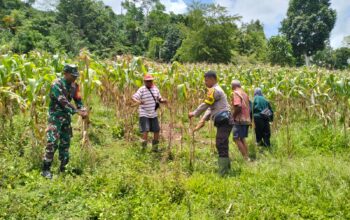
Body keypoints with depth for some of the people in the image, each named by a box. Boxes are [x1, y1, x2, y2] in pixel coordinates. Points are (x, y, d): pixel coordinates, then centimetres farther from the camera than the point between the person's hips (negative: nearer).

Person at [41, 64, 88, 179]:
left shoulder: (74, 85, 5)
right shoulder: (57, 84, -17)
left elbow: (78, 100, 5)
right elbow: (63, 101, -26)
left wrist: (83, 111, -13)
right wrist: (77, 111, -29)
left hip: (66, 116, 7)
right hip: (55, 117, -7)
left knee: (66, 142, 9)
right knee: (52, 143, -11)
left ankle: (63, 167, 20)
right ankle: (45, 169, -2)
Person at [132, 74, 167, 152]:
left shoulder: (155, 89, 6)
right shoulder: (142, 90, -11)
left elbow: (159, 99, 14)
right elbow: (134, 97, -22)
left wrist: (163, 100, -9)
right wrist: (137, 101, -44)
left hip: (153, 114, 6)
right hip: (144, 114, -6)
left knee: (157, 131, 9)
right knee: (145, 131, -14)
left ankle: (154, 148, 26)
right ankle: (143, 148, -2)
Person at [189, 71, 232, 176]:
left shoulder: (214, 90, -11)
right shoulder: (217, 90, 22)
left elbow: (205, 104, -11)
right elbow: (211, 107, 22)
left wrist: (194, 113, 3)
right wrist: (203, 120, 14)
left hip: (223, 122, -11)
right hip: (223, 121, 11)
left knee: (221, 146, -12)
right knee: (222, 146, 17)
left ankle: (223, 173, -12)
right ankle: (226, 169, 27)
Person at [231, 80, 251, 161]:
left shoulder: (236, 93, -9)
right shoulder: (245, 94, 17)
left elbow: (238, 106, -21)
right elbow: (248, 107, 18)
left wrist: (233, 116, -10)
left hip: (239, 119, -9)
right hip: (246, 119, 9)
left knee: (236, 138, -6)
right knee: (242, 138, 14)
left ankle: (245, 157, -9)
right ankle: (247, 157, 14)